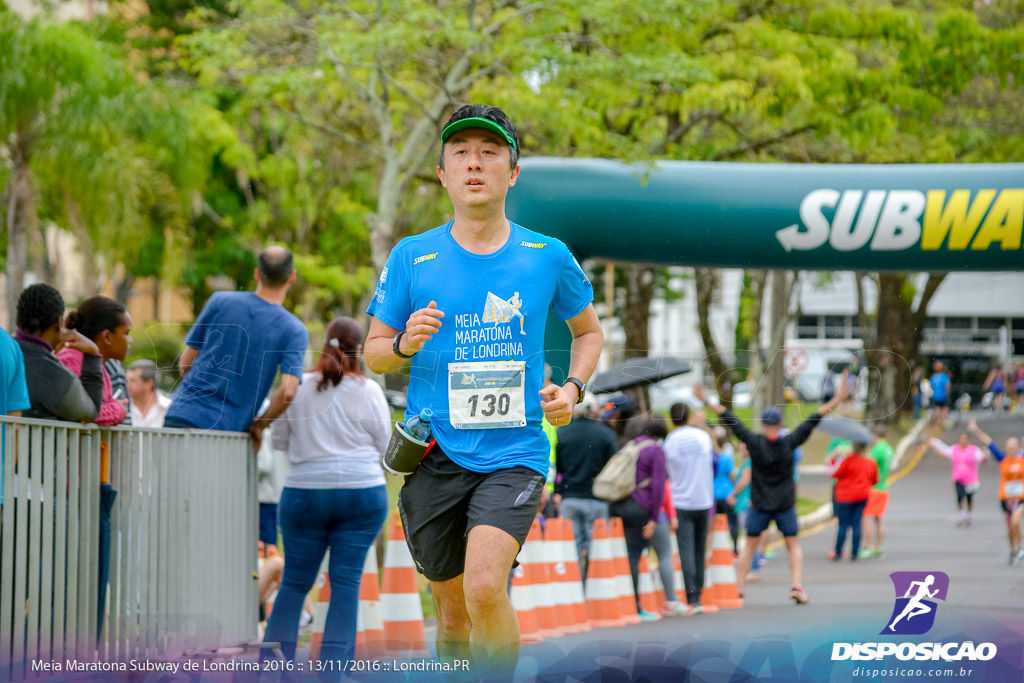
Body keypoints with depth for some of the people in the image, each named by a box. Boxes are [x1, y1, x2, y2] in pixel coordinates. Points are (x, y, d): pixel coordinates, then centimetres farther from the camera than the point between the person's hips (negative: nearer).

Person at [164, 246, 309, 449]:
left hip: (181, 415, 1)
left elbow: (185, 363, 7)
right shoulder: (295, 331, -2)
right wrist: (259, 426, 3)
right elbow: (288, 391, -13)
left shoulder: (220, 301, 3)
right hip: (225, 429, -1)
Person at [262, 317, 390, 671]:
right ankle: (333, 665, -4)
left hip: (304, 493, 1)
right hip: (362, 494, -1)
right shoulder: (368, 391, -5)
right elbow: (384, 444, 3)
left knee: (295, 580, 10)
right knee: (346, 581, 1)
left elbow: (278, 440, 7)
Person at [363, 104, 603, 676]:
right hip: (436, 458, 2)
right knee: (454, 609, 10)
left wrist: (574, 388, 1)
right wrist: (405, 343, -13)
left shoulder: (548, 257, 2)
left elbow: (589, 331, 19)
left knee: (485, 587, -24)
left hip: (514, 454, -2)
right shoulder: (412, 257, 2)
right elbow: (373, 352, 9)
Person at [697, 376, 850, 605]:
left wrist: (707, 402, -3)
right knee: (793, 545, 10)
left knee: (749, 545, 10)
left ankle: (738, 587, 11)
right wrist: (837, 400, -4)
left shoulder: (755, 442, -10)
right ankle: (796, 585, -4)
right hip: (786, 504, 0)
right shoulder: (789, 443, -8)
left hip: (759, 504, 0)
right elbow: (812, 422, -6)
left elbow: (731, 422, -7)